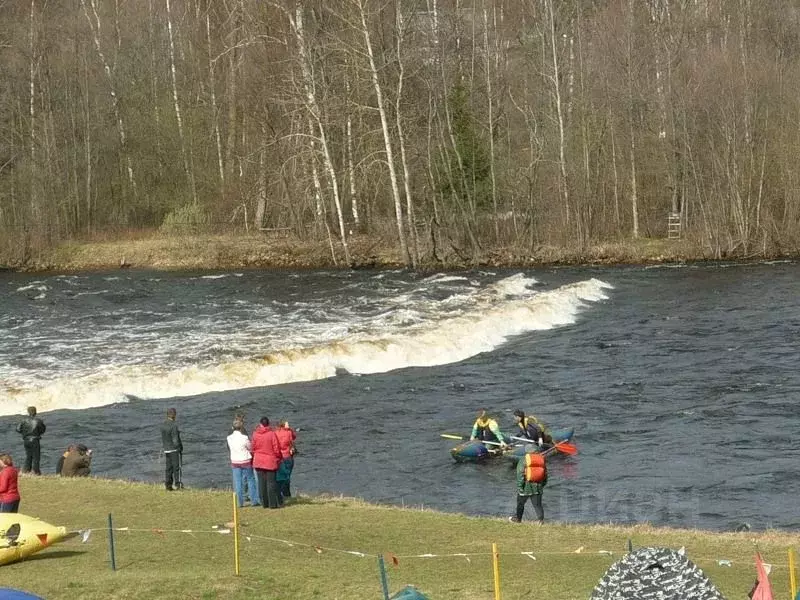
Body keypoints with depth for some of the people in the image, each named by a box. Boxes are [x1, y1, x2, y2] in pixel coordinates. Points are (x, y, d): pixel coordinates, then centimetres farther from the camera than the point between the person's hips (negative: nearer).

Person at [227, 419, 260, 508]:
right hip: (245, 461, -4)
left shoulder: (229, 438, -5)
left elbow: (229, 448, 6)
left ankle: (240, 502, 9)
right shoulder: (244, 438, -17)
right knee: (250, 480, 8)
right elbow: (251, 449, -5)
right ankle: (254, 501, 10)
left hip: (234, 462, 4)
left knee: (238, 483, 8)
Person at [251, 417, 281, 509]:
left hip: (258, 462, 3)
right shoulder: (272, 434, -11)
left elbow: (253, 448, 5)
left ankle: (264, 503, 12)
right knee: (271, 482, 2)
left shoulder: (255, 434, -3)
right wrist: (278, 459, 8)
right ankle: (273, 503, 1)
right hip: (270, 462, -3)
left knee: (261, 483, 9)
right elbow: (276, 449, -8)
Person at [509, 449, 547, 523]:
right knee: (537, 504, 6)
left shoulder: (523, 460, -7)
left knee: (520, 503, 15)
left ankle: (518, 518, 28)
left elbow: (520, 475, -13)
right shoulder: (542, 460, 6)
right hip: (537, 488, 3)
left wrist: (519, 487, -11)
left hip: (526, 487, -3)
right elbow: (545, 474, 11)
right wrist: (542, 485, 22)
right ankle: (540, 518, -7)